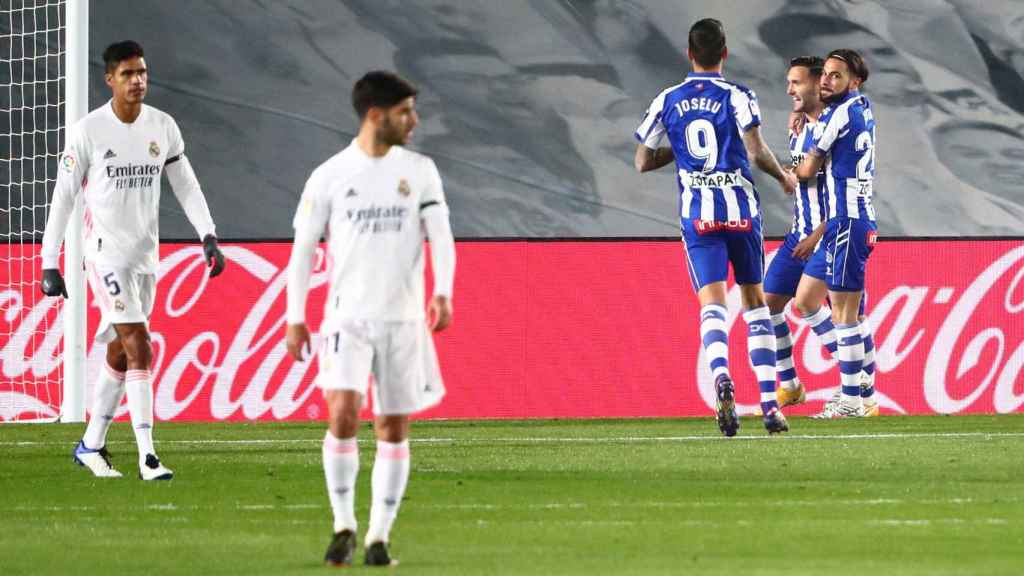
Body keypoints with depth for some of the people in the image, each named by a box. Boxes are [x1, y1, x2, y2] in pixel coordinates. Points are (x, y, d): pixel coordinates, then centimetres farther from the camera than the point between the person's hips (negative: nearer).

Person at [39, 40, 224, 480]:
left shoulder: (163, 127, 5)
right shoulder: (88, 131, -9)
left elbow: (186, 186, 10)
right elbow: (63, 197, -5)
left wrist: (208, 237, -4)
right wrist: (49, 264, -6)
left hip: (145, 254, 5)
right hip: (106, 252, -5)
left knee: (119, 354, 11)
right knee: (139, 348, -16)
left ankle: (91, 446, 24)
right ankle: (147, 457, -18)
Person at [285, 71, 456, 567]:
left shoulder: (419, 171, 5)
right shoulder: (330, 176, 1)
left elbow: (440, 234, -4)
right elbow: (303, 248, 5)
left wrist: (442, 293, -21)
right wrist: (295, 318, 1)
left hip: (403, 319, 2)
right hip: (348, 316, -2)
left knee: (394, 428, 4)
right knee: (343, 414, -18)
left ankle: (378, 536, 12)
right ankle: (344, 525, -5)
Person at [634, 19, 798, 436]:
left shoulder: (667, 101, 6)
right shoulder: (737, 97, -3)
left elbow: (643, 162, 11)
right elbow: (756, 151, -15)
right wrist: (783, 176, 4)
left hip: (697, 215, 0)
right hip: (740, 209, 0)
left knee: (712, 304, -8)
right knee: (755, 301, 14)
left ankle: (721, 376, -40)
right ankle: (770, 403, 8)